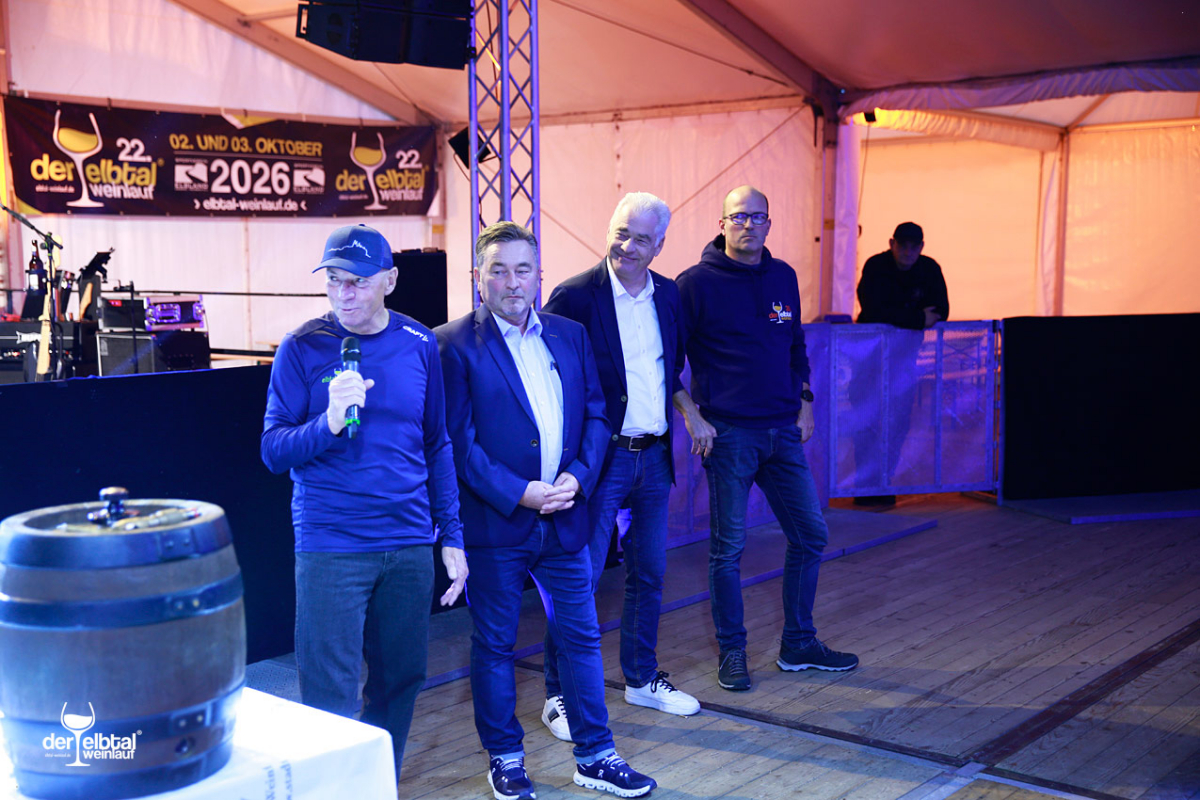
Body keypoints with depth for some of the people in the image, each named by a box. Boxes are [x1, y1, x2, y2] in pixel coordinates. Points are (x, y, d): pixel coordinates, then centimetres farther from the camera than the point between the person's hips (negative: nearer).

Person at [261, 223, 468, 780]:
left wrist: (451, 537, 10)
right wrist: (329, 421, -25)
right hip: (330, 548, -3)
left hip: (409, 545, 3)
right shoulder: (303, 348, -5)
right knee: (330, 697, -1)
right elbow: (274, 451, -5)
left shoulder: (419, 345, 4)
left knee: (400, 681, 13)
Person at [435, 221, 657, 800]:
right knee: (494, 645, 9)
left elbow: (595, 415, 10)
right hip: (494, 522, -4)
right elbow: (457, 440, -11)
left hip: (564, 515, 4)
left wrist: (578, 476, -7)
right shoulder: (454, 345, -7)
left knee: (581, 637, 10)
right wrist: (518, 493, -16)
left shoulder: (570, 335, 9)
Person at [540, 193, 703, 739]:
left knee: (649, 573, 16)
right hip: (599, 458, -6)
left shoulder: (668, 295, 7)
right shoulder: (575, 297, -12)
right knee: (580, 578, -2)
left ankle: (641, 678, 32)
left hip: (654, 456, 6)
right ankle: (560, 696, 11)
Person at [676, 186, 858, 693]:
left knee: (810, 535, 9)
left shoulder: (783, 278, 11)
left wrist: (803, 400, 12)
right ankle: (731, 651, 16)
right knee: (728, 546, 1)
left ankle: (798, 644, 23)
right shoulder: (697, 283, -6)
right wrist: (692, 412, -12)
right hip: (728, 435, -6)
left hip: (783, 432, 6)